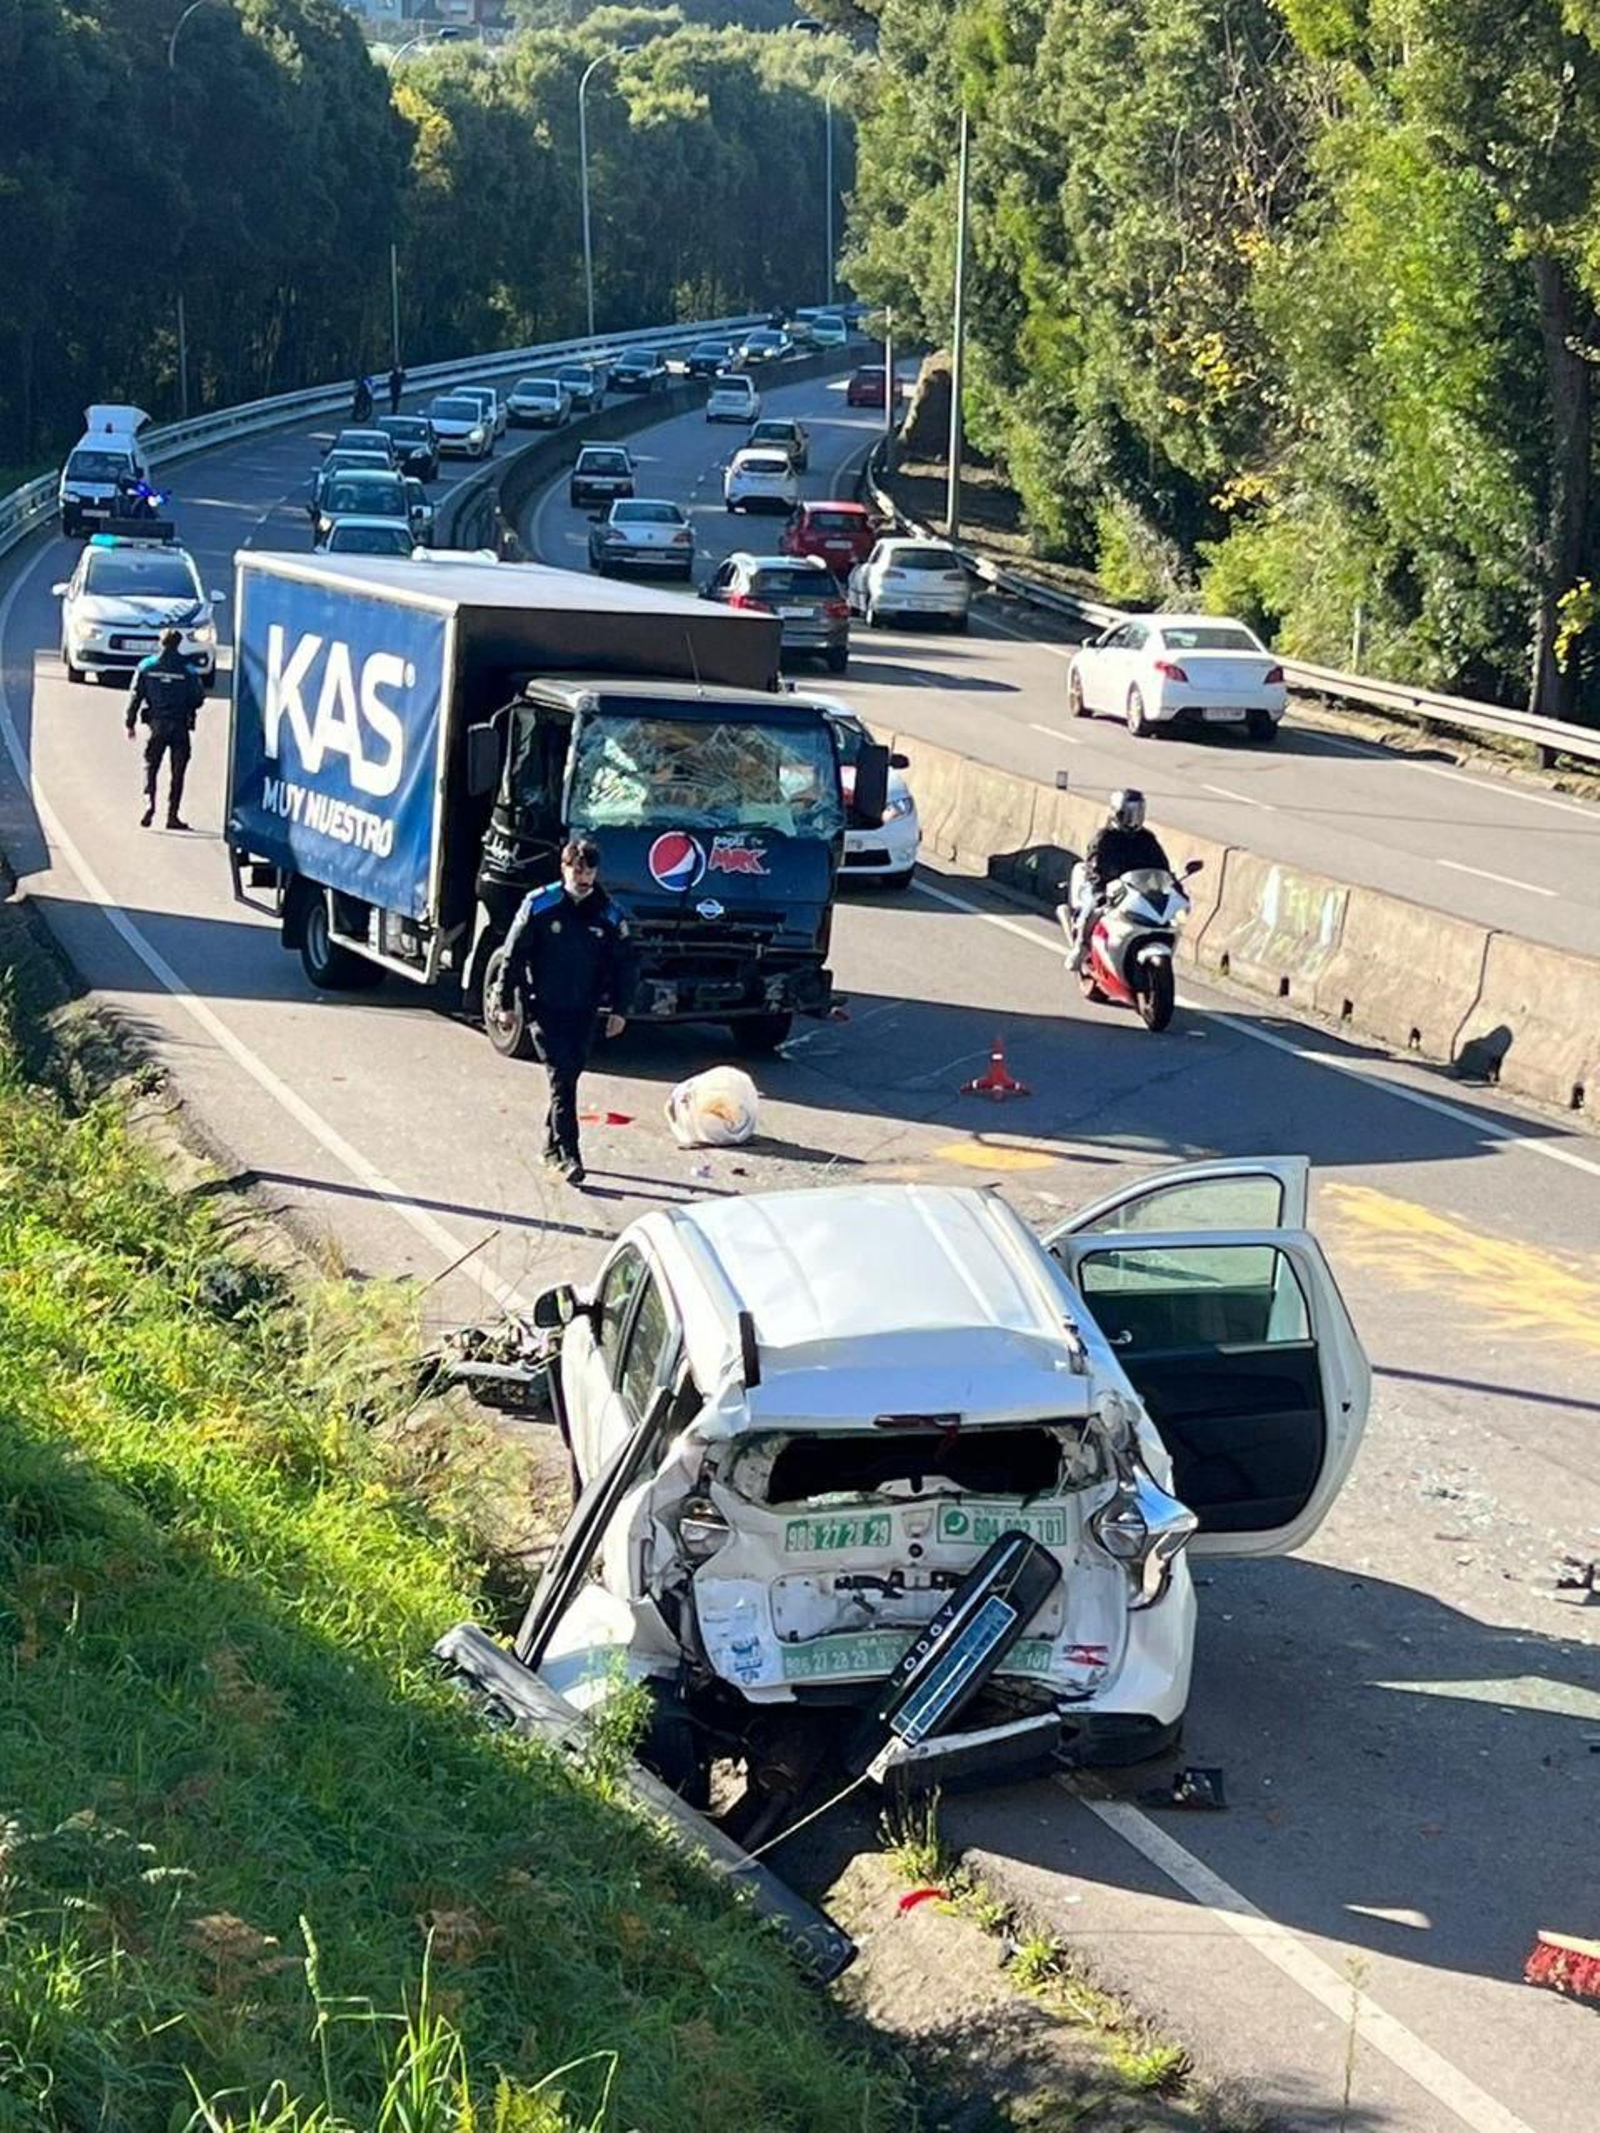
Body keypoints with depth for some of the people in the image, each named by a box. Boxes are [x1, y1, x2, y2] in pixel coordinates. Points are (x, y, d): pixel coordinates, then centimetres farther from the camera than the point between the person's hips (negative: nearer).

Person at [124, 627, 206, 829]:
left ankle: (149, 803, -12)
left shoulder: (146, 666, 1)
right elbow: (199, 697, -1)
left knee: (151, 767, 10)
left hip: (157, 724, 1)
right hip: (180, 726, -1)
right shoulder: (187, 669, -3)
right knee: (177, 772, 5)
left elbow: (135, 696, 1)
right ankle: (172, 816, 3)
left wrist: (130, 723, 7)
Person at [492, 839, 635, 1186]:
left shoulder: (608, 914, 2)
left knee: (569, 1076, 8)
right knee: (561, 1077, -12)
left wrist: (618, 1009, 5)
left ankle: (552, 1147, 22)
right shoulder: (539, 906, -7)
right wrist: (505, 1001, 0)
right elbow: (513, 955, -1)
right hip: (544, 1009, -3)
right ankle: (568, 1154, -14)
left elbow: (623, 964, 10)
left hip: (584, 1011, 3)